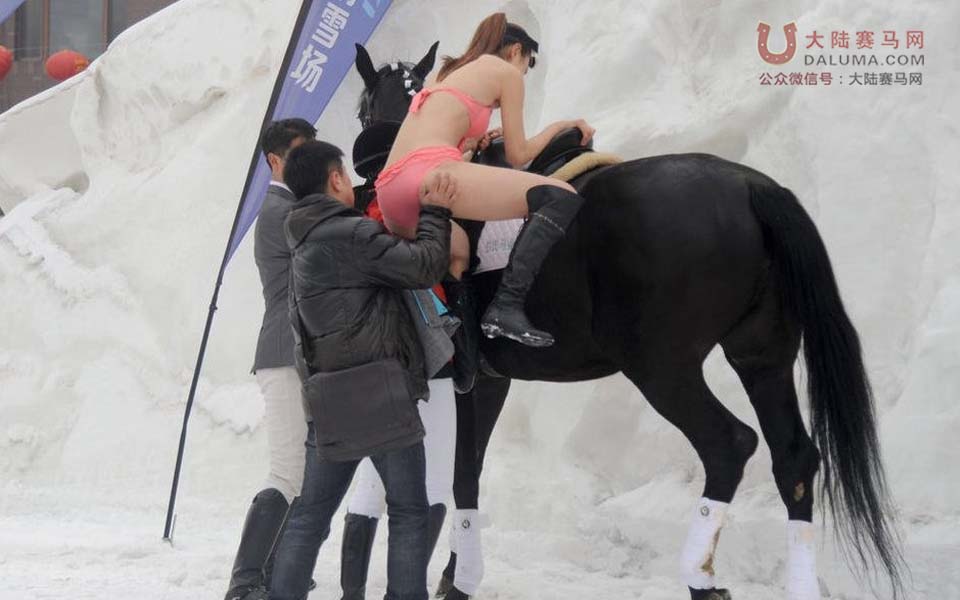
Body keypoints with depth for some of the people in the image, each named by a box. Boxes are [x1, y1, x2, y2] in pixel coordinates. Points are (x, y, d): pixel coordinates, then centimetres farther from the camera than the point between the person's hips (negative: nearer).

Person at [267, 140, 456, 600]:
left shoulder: (306, 243, 18)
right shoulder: (350, 235, -12)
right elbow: (424, 266, -13)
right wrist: (434, 212, 0)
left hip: (330, 400, 8)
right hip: (378, 392, -8)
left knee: (311, 511, 8)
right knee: (408, 510, 0)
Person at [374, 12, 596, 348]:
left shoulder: (449, 72, 34)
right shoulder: (507, 72, 13)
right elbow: (518, 156, 13)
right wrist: (558, 127, 27)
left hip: (390, 195, 9)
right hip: (430, 174, -9)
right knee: (562, 197, -10)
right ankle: (507, 305, -25)